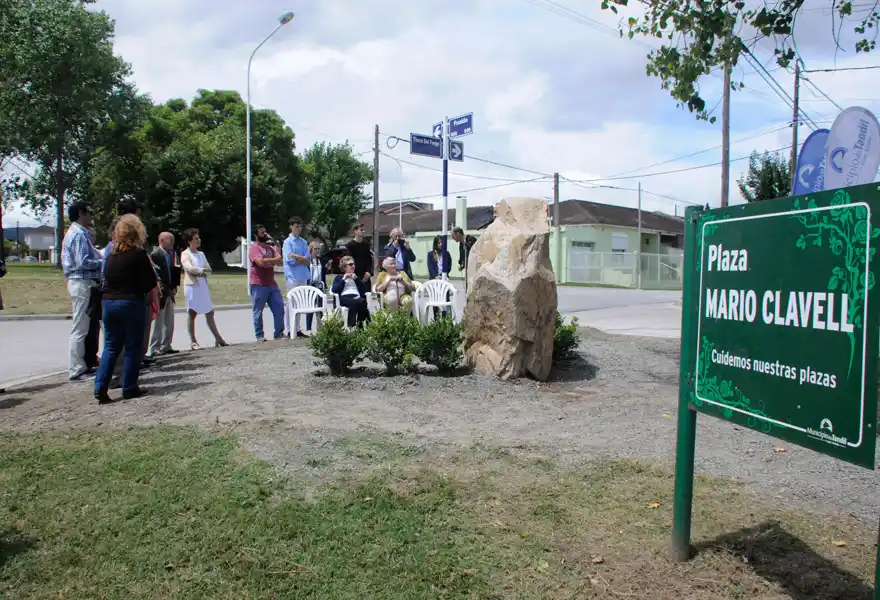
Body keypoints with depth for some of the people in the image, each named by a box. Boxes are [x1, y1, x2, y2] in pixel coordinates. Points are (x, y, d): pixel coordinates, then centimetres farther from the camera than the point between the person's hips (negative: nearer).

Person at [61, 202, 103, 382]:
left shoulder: (75, 232, 19)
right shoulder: (79, 234, -13)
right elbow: (83, 262, -21)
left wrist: (99, 257, 8)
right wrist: (103, 262, -10)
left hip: (81, 282, 11)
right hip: (82, 283, -11)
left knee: (82, 327, 14)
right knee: (80, 328, -6)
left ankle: (80, 366, 20)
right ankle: (76, 370, -1)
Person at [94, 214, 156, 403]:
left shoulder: (111, 254, 9)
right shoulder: (138, 253, -9)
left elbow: (108, 278, 16)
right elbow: (150, 283, -9)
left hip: (108, 302, 6)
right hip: (131, 303, -6)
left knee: (111, 346, 12)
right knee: (133, 347, 5)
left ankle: (100, 387, 4)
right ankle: (129, 389, 9)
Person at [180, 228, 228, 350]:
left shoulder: (201, 254, 15)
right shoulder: (185, 254, -4)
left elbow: (209, 270, 8)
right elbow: (190, 268, -18)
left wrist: (199, 271, -10)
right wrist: (202, 270, -5)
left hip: (203, 286, 6)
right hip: (191, 286, -6)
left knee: (210, 313, 7)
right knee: (192, 314, 0)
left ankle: (218, 339, 11)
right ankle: (193, 342, 5)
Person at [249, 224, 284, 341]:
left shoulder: (271, 248, 16)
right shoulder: (254, 248, -5)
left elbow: (279, 260, 1)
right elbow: (261, 262, -20)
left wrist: (266, 261, -12)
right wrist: (272, 260, -8)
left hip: (272, 284, 6)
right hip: (259, 284, -6)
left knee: (279, 308, 3)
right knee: (258, 311, 2)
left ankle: (279, 333, 11)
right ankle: (259, 336, 10)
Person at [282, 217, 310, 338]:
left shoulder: (303, 242, 12)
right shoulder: (288, 242, -4)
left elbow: (307, 260, 4)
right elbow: (290, 260, -13)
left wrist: (296, 257, -9)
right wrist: (302, 258, -3)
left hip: (303, 277, 6)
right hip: (292, 277, -6)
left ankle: (297, 329, 18)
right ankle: (290, 331, 1)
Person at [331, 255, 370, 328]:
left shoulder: (356, 277, 31)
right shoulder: (339, 277, 23)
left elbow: (364, 290, 14)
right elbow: (334, 290, 4)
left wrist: (356, 279, 6)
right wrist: (343, 280, 2)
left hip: (356, 298, 3)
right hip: (344, 298, -3)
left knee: (362, 301, -37)